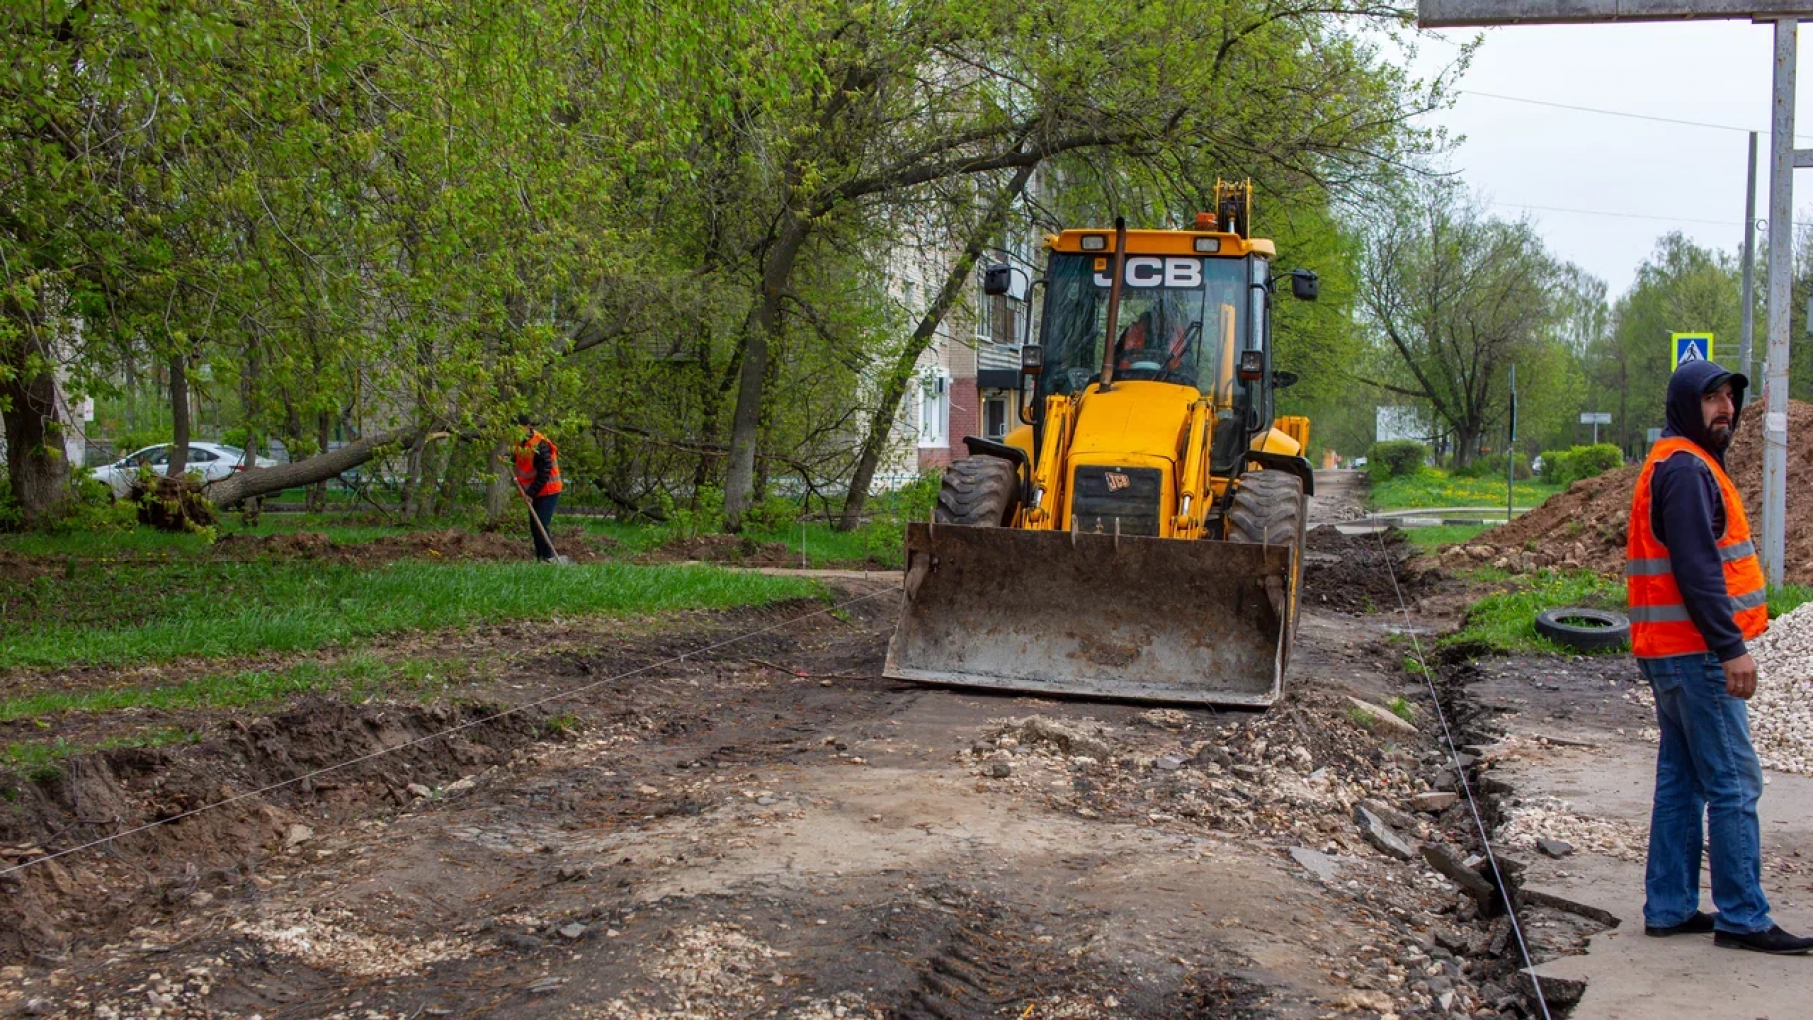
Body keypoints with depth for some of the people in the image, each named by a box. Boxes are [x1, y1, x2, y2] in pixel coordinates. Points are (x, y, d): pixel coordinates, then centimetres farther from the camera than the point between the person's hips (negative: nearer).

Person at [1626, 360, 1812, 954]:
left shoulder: (1685, 464, 19)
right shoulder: (1686, 468, -14)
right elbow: (1696, 568, -21)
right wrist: (1732, 646, -23)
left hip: (1672, 653, 11)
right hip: (1696, 653, -10)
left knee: (1681, 780, 12)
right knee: (1735, 784, -6)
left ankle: (1669, 908, 17)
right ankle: (1741, 918, -2)